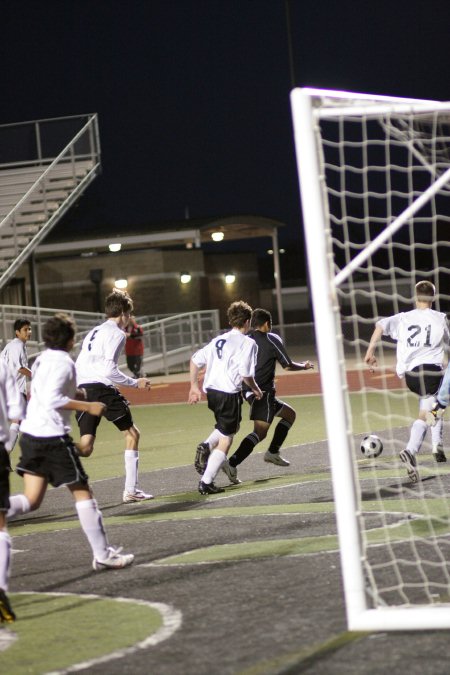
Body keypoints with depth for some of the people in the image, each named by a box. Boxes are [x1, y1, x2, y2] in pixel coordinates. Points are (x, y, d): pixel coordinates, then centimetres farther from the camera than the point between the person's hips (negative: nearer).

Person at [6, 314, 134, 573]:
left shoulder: (42, 359, 15)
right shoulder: (63, 362, -13)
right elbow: (52, 399, -24)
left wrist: (78, 393, 23)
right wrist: (88, 406, -19)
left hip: (31, 433, 8)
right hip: (53, 436, -8)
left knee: (31, 500, 8)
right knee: (82, 492, 2)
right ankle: (103, 554, 5)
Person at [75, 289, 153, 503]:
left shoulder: (93, 332, 25)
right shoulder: (116, 333, -2)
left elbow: (78, 366, 23)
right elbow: (109, 369, -13)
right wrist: (135, 383, -4)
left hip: (83, 389, 7)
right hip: (101, 388, -7)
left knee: (86, 446, 2)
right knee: (132, 434, 8)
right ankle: (130, 491, 6)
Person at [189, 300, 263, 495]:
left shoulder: (218, 340, 15)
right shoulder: (247, 343, -5)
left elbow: (195, 360, 12)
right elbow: (246, 374, -12)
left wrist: (194, 386, 18)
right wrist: (255, 389, 6)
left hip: (211, 391, 7)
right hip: (229, 393, -7)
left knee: (229, 426, 30)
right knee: (226, 439, 3)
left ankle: (206, 446, 4)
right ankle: (206, 482, -2)